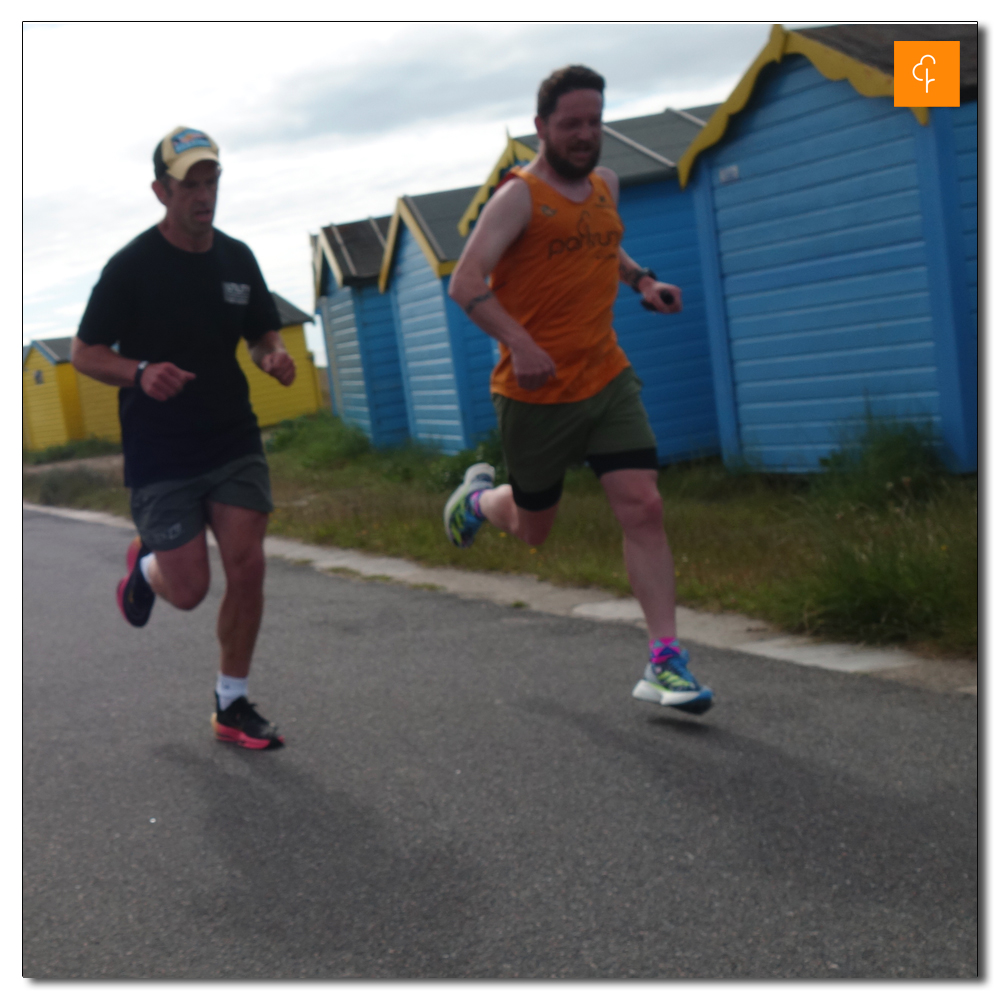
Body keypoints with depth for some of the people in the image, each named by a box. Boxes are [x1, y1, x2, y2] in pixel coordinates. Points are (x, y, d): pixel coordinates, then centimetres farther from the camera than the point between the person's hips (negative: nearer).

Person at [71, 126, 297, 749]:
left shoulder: (237, 258, 4)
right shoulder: (132, 266, -10)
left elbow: (264, 335, 16)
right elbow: (85, 354, -6)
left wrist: (275, 357, -8)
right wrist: (141, 373, -25)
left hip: (235, 441, 4)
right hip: (161, 457, -4)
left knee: (248, 568, -5)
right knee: (189, 591, -2)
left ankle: (233, 706, 12)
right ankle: (146, 563, 37)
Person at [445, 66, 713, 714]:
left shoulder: (604, 185, 11)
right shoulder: (520, 196, -11)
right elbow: (466, 283, -21)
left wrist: (642, 280, 13)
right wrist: (518, 343, -34)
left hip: (608, 378, 5)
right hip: (538, 392, -5)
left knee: (643, 507, -10)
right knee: (533, 528, 11)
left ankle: (665, 664, -7)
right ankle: (478, 497, 47)